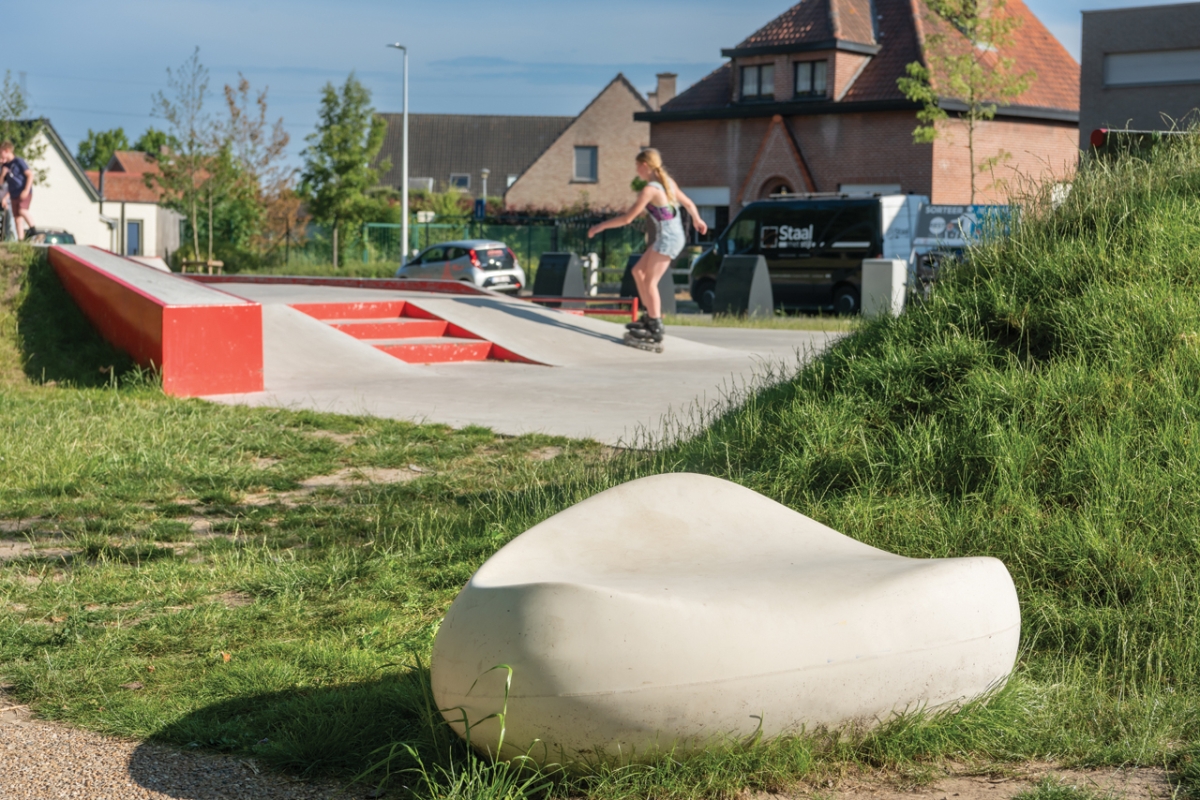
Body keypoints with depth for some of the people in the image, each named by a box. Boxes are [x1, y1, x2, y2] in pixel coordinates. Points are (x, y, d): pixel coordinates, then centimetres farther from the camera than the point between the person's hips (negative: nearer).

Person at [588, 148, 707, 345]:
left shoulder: (650, 189, -16)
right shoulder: (667, 182, 9)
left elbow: (627, 218, -16)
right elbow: (688, 203, 20)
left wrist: (601, 226, -7)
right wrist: (697, 220, 40)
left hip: (667, 238, -9)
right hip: (676, 235, 9)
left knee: (650, 282, -3)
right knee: (638, 271, 17)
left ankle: (656, 330, -2)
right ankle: (651, 317, 21)